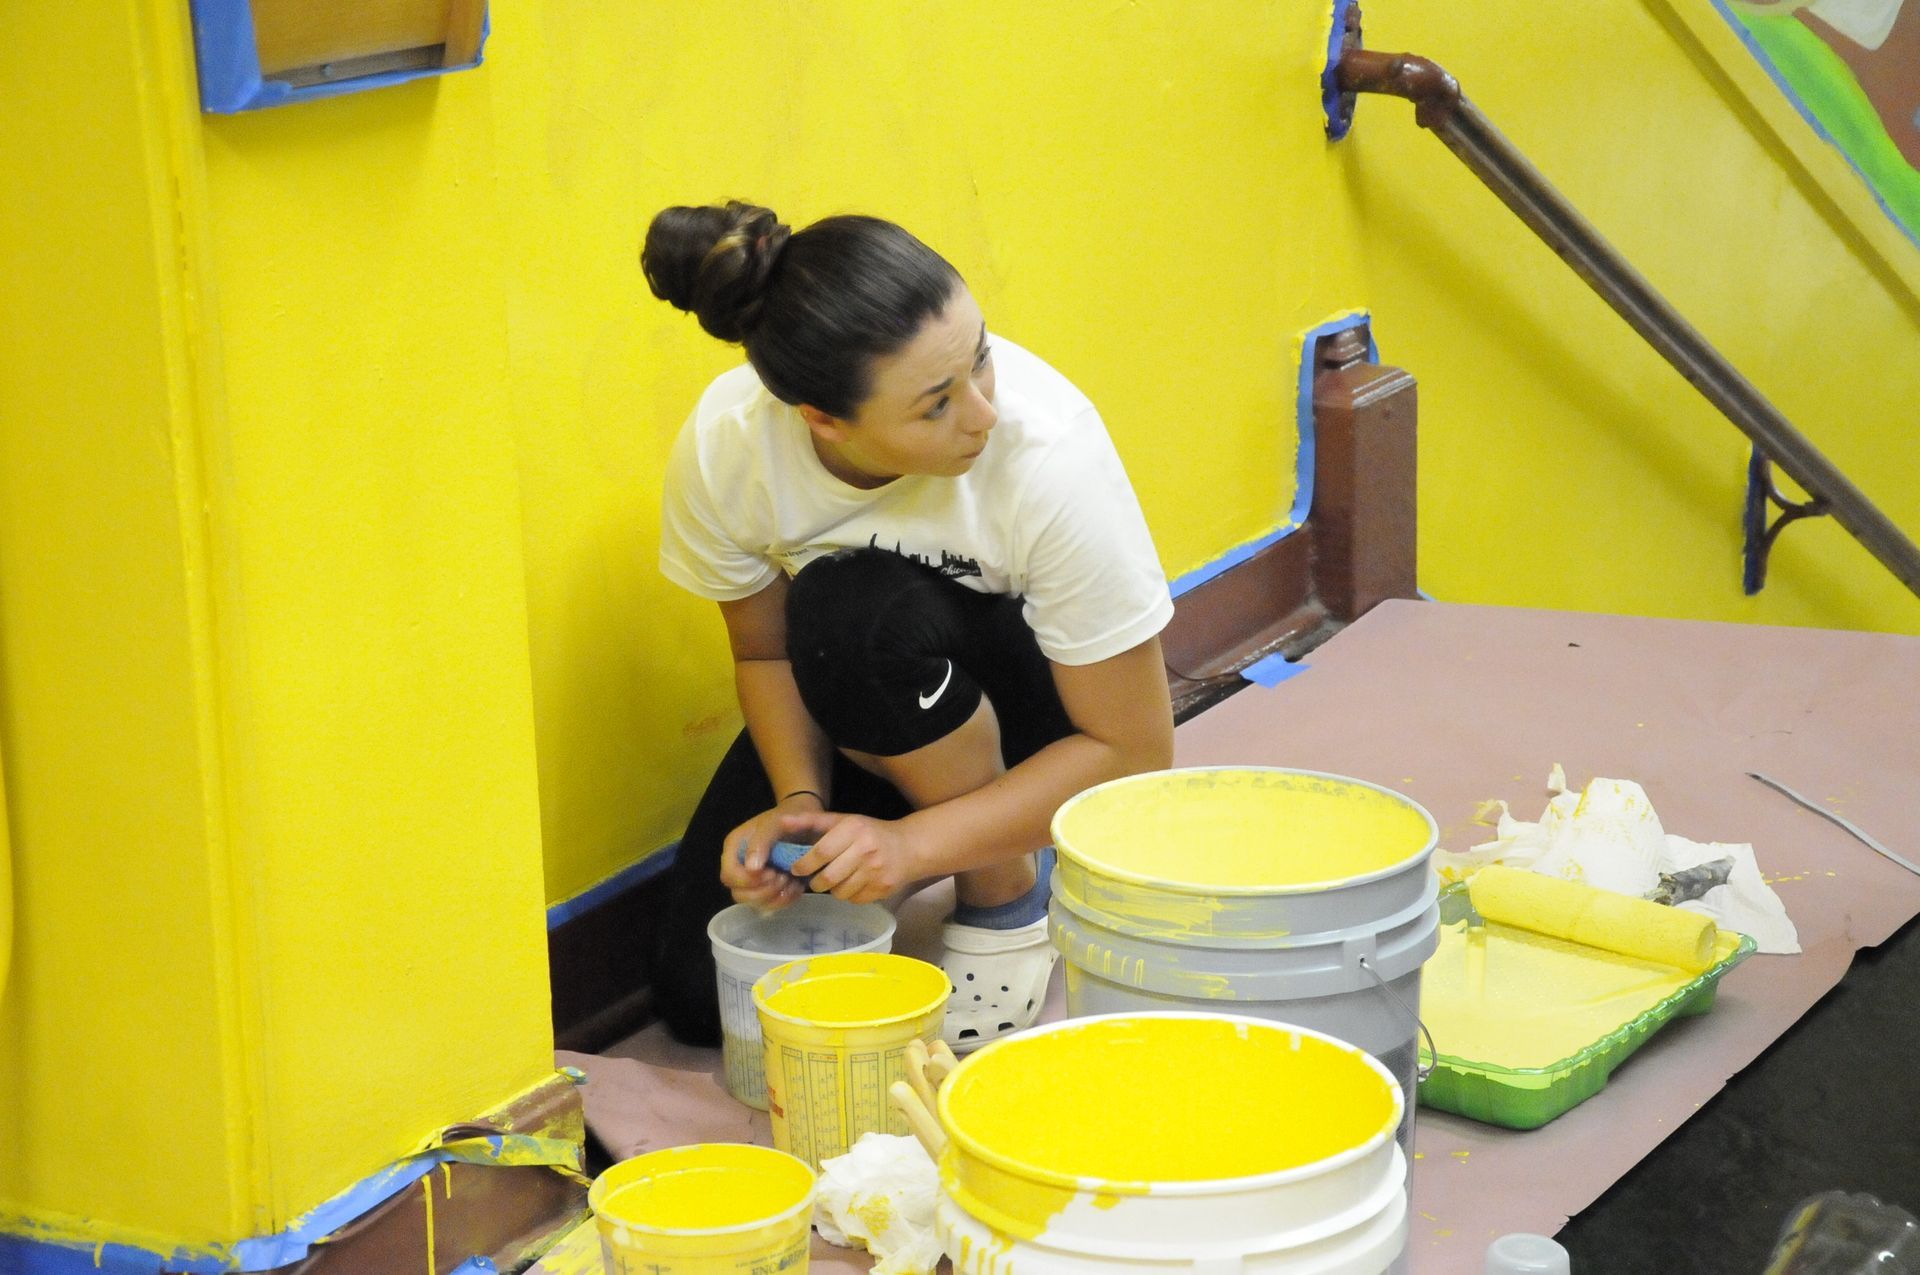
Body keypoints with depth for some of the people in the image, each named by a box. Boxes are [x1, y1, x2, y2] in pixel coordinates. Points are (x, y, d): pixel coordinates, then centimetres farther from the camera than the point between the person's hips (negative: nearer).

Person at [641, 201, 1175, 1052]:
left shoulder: (1049, 450, -34)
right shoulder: (722, 447, -26)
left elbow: (1133, 750, -24)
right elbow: (766, 652, -5)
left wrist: (914, 844, -31)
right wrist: (800, 804, -23)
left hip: (1035, 701, -3)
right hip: (866, 702, 3)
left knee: (857, 607, -35)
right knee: (701, 996, -11)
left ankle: (1008, 895, -12)